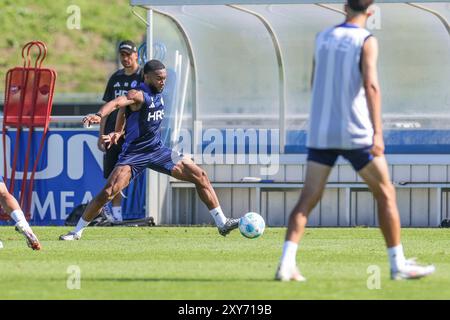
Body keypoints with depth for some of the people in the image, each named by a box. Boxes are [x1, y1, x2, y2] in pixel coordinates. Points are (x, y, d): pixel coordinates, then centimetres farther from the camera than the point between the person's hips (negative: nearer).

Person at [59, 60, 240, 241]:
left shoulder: (158, 95, 7)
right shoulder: (139, 95, -17)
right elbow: (117, 103, -40)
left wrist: (119, 132, 19)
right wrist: (99, 116, -59)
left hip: (158, 151, 7)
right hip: (134, 154, -7)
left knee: (200, 177, 0)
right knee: (109, 192, -17)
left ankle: (222, 223, 8)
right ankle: (77, 231, -2)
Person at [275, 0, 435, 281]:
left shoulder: (323, 38, 9)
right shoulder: (366, 41, -7)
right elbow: (371, 85, -20)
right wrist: (377, 132, -25)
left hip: (320, 132, 4)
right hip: (355, 132, -4)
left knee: (309, 197, 2)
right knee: (385, 193, 9)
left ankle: (287, 263, -13)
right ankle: (399, 265, 10)